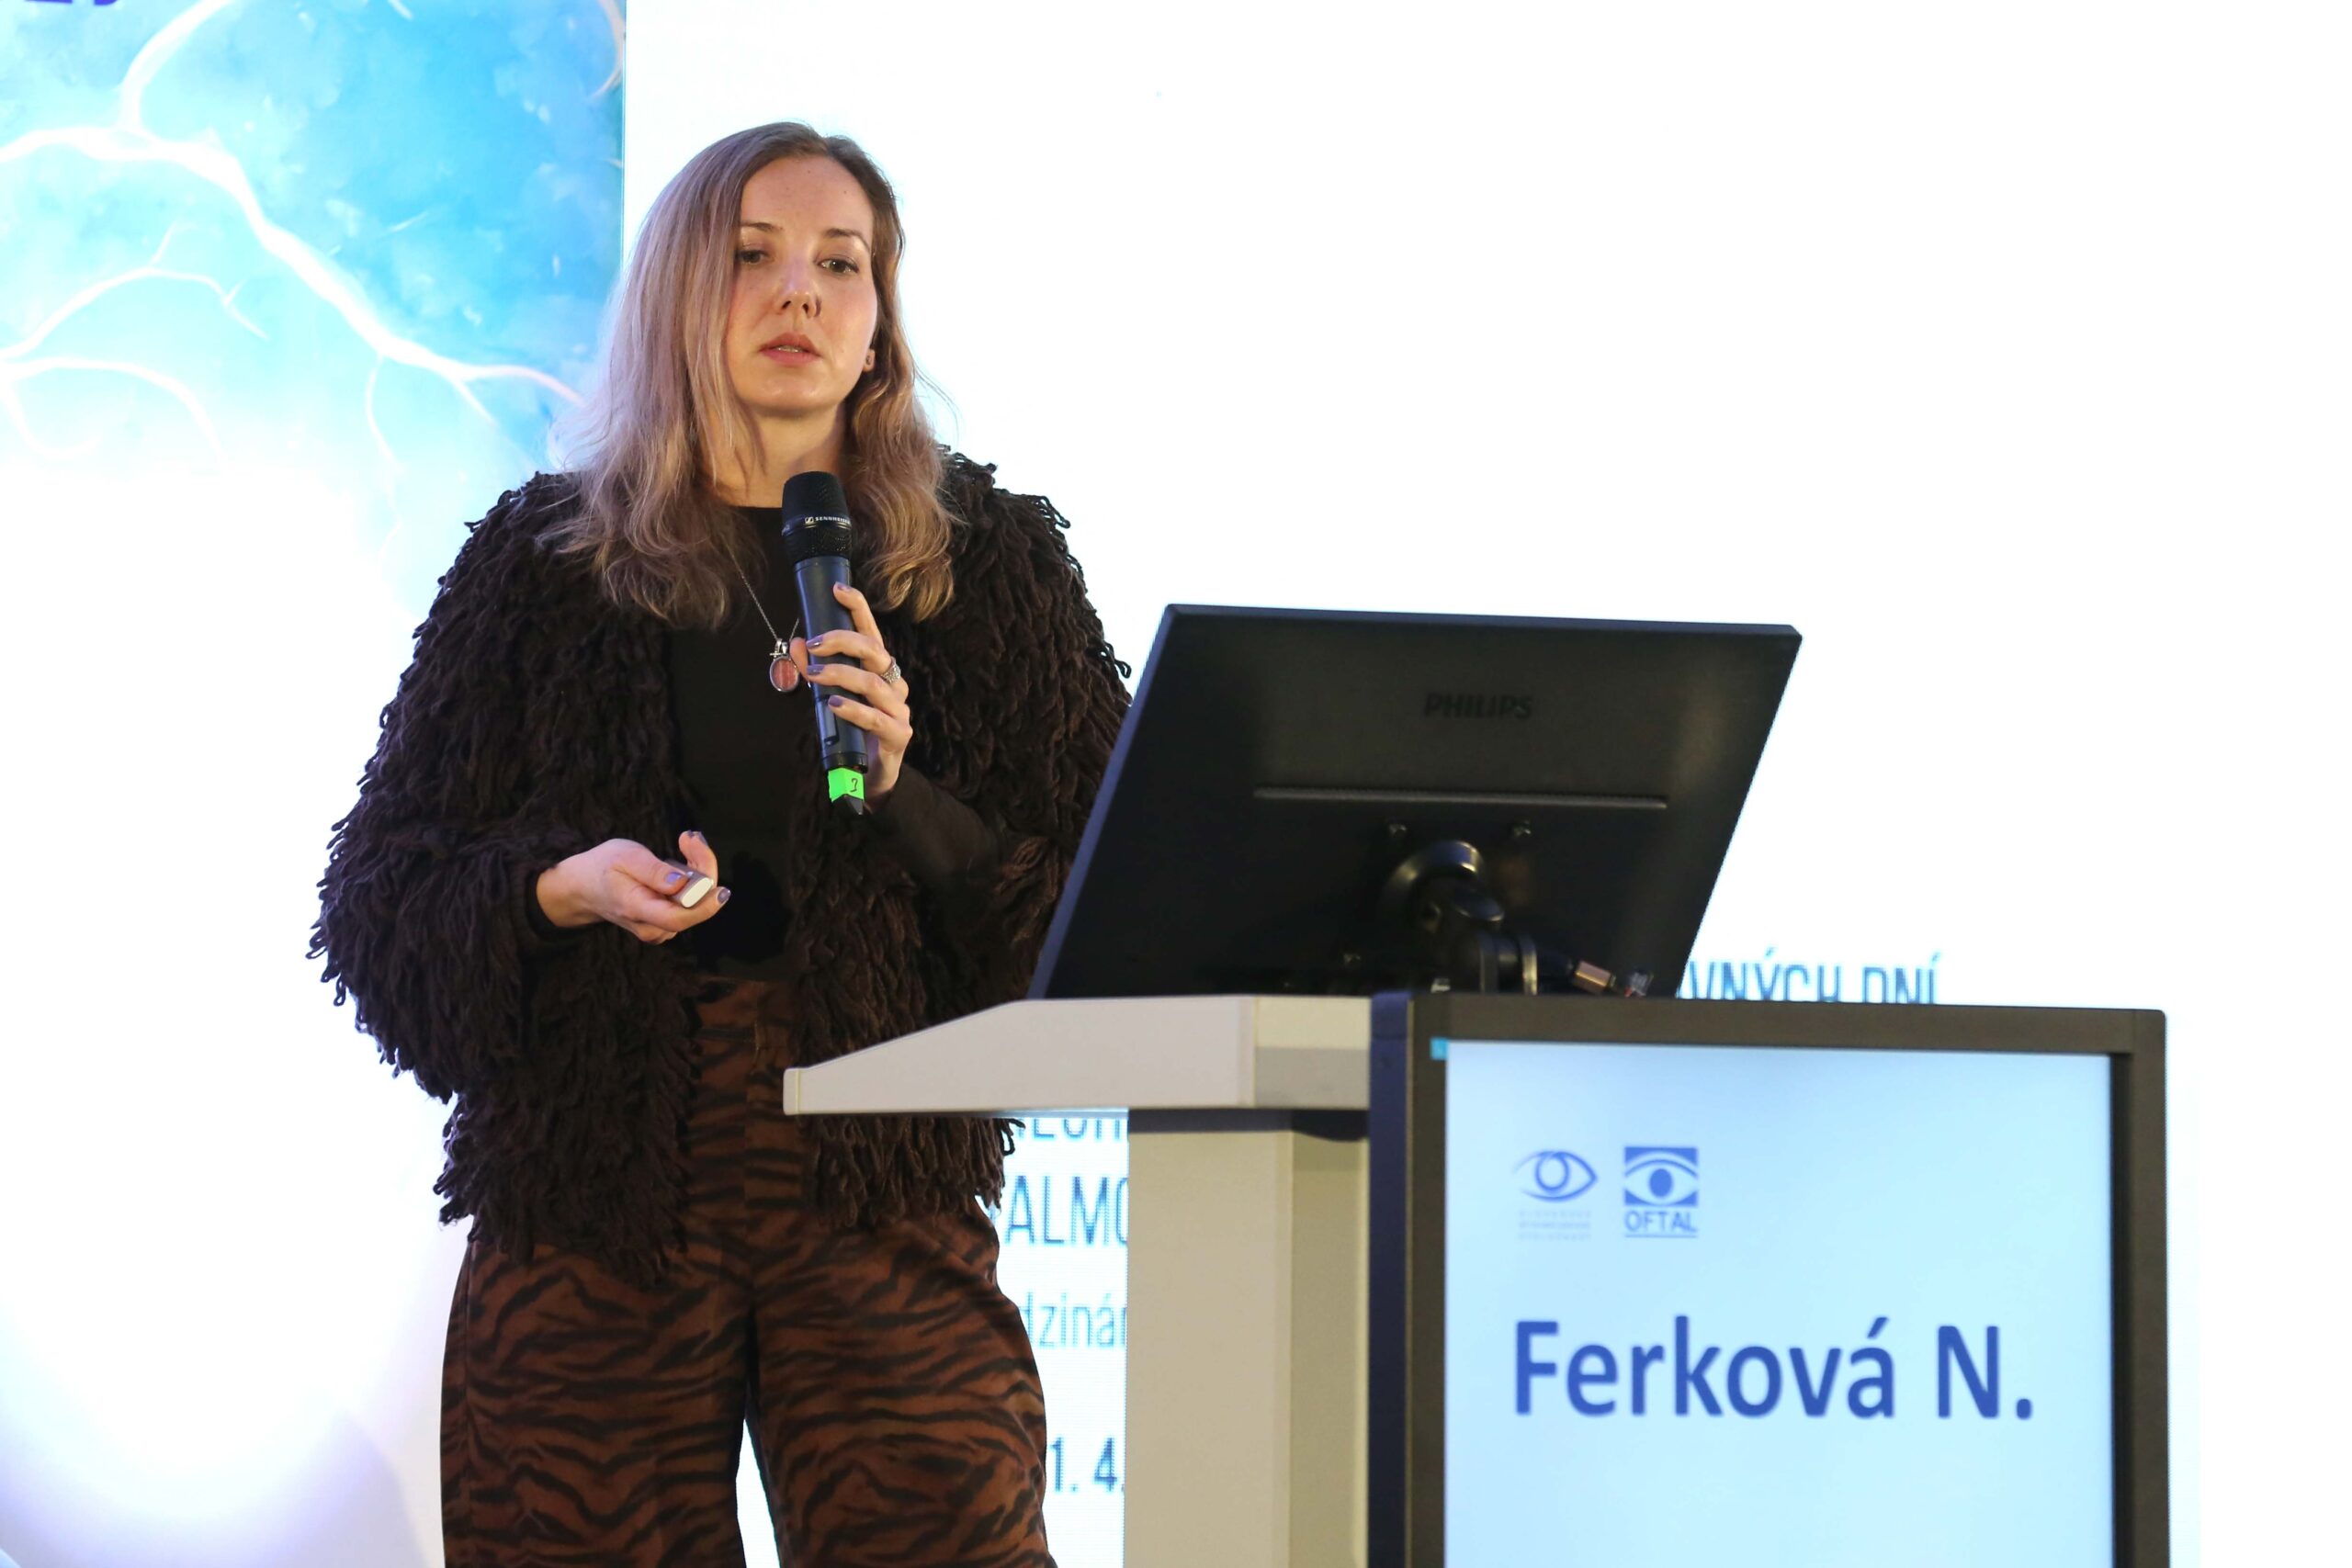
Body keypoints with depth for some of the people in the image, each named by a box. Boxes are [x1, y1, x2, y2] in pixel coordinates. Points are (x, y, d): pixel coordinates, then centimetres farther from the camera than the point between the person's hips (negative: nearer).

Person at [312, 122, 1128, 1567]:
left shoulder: (988, 558, 10)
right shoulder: (548, 557, 10)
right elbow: (385, 894, 8)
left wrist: (905, 795, -11)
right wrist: (561, 889, -11)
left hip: (880, 1202, 0)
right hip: (592, 1201, 0)